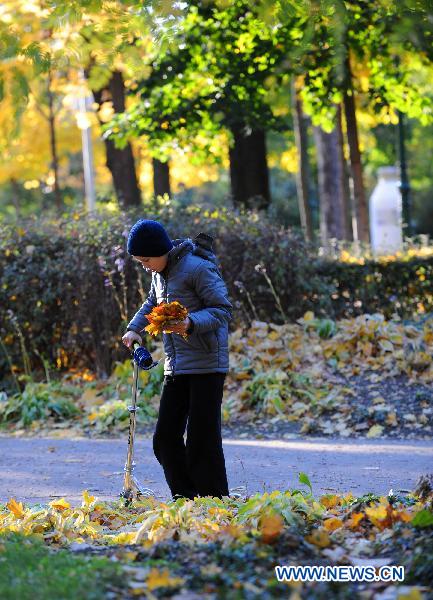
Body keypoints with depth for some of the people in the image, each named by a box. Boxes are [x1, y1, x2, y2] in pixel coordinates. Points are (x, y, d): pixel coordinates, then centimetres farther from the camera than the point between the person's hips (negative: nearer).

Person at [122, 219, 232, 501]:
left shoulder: (198, 268, -13)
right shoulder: (161, 273, 13)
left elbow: (223, 310, -16)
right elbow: (152, 304, 31)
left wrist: (191, 323, -31)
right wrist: (135, 328, 17)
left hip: (206, 365, -8)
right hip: (176, 366, 8)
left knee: (202, 439, -8)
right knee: (166, 436, 5)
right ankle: (185, 499, 12)